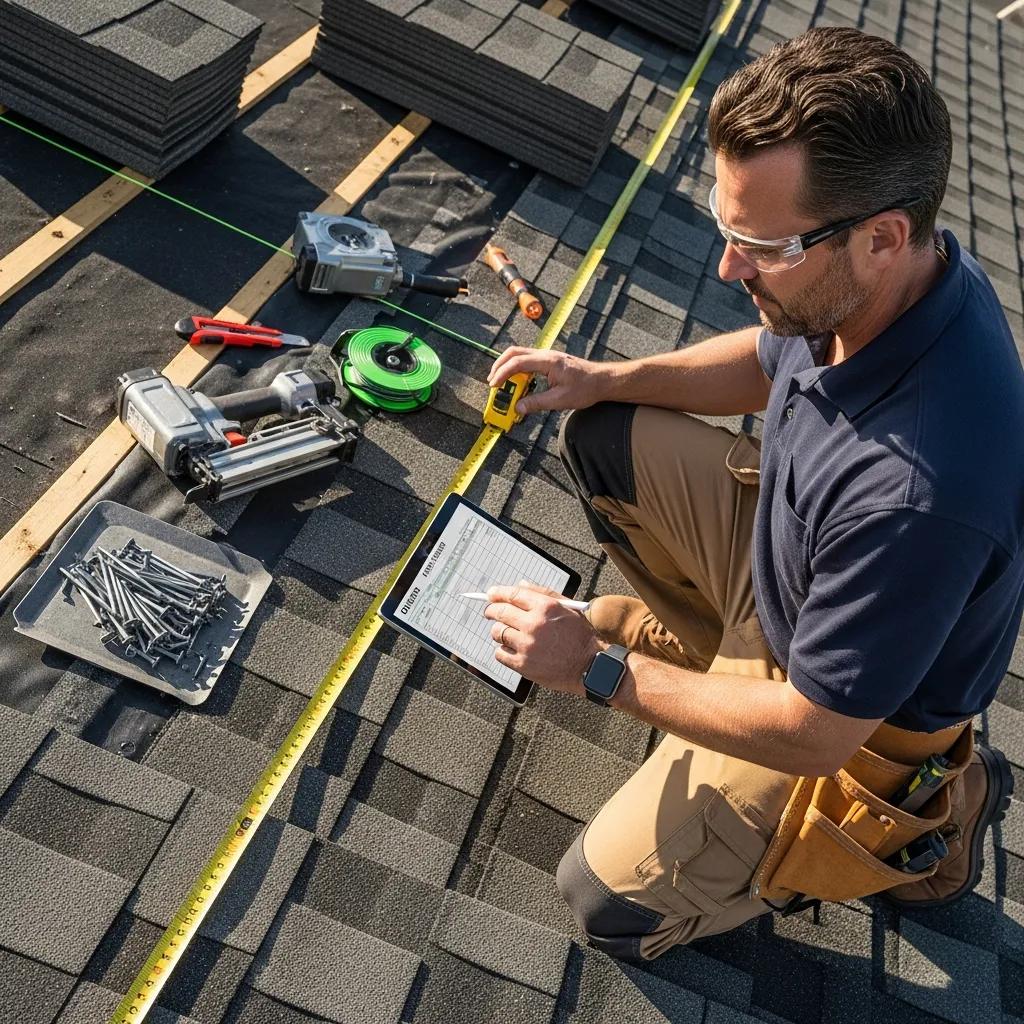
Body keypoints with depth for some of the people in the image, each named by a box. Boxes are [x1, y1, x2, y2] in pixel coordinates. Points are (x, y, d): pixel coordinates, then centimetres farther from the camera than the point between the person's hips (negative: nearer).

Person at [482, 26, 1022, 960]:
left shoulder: (917, 488, -43)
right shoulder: (882, 281, -18)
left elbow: (811, 735, -30)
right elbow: (768, 360, 6)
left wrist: (597, 669, -21)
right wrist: (602, 379, -8)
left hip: (847, 716, -6)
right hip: (786, 546, 7)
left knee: (608, 901, 1)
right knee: (601, 435, -1)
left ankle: (929, 817, 11)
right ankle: (696, 629, 19)